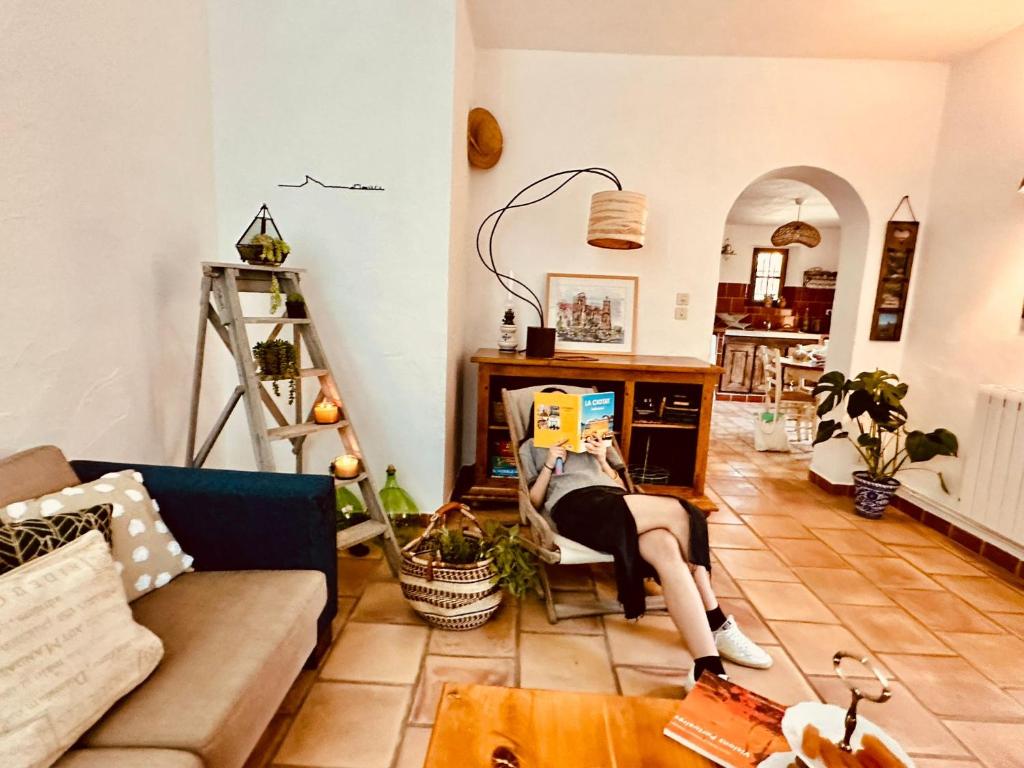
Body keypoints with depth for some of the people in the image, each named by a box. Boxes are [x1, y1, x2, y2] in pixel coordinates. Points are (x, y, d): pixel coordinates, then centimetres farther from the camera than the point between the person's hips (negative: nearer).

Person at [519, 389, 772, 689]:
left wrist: (602, 460, 7)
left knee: (667, 548, -30)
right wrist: (550, 463, -1)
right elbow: (533, 501, 12)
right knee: (678, 511, -26)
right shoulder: (532, 447, 25)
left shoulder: (593, 440, 34)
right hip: (574, 506, -4)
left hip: (613, 502, 5)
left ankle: (708, 666, -30)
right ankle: (717, 625, -22)